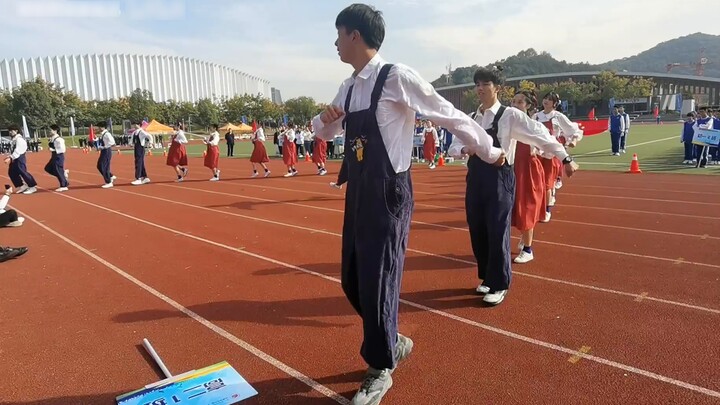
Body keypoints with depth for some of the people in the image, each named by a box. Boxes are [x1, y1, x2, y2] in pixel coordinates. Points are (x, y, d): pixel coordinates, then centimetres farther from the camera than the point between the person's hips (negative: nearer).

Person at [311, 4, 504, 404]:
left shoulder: (396, 77, -14)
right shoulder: (349, 86, 10)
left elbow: (449, 115, -7)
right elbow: (324, 132, 23)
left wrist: (489, 151, 3)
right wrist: (326, 118, -1)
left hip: (388, 193, -8)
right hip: (357, 192, 8)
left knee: (377, 282, 1)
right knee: (352, 280, 14)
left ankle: (380, 369, 23)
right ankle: (390, 341, 38)